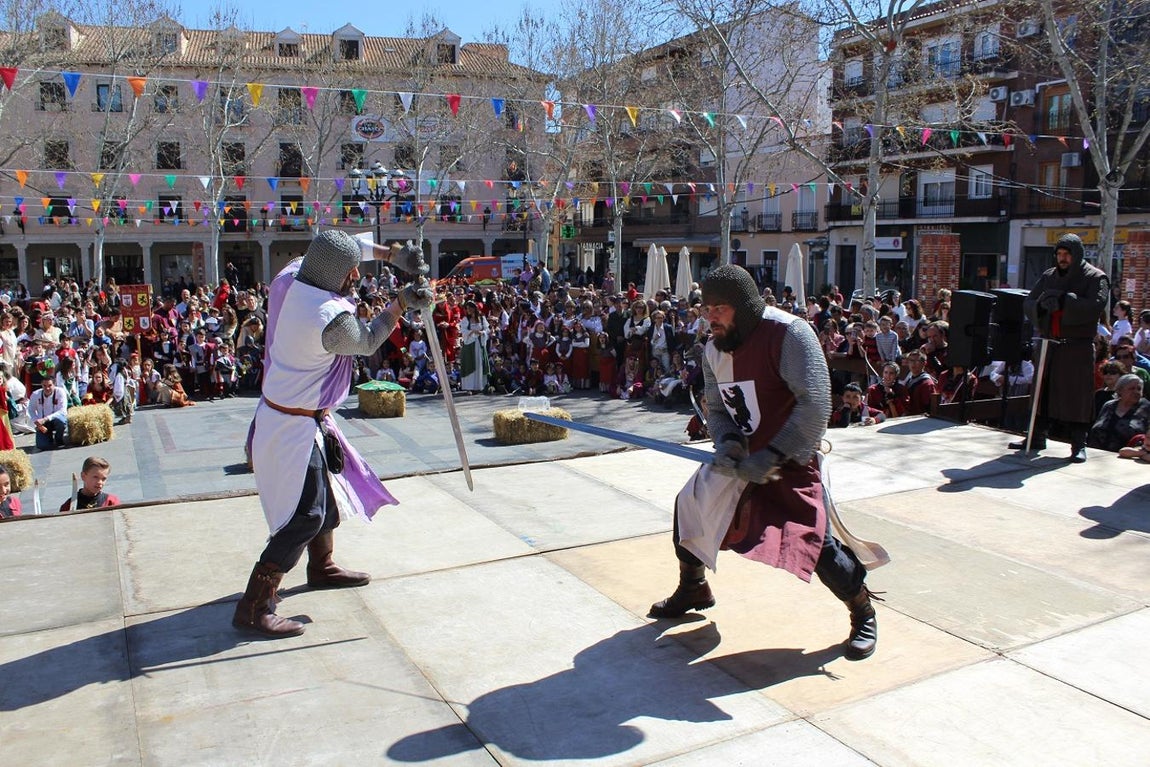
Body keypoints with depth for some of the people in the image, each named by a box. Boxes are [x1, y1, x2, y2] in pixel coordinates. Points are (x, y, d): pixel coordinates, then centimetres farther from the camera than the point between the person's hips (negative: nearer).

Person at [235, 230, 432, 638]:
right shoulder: (332, 317, -28)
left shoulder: (289, 278, -4)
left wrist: (392, 252, 6)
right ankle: (253, 607, -1)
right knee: (305, 516, -5)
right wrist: (401, 302, 0)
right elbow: (367, 342, -6)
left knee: (327, 490, 24)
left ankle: (322, 566, 44)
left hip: (279, 413, 10)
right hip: (296, 427, -10)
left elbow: (345, 246, 11)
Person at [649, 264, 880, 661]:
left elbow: (814, 407, -26)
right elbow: (717, 409, 8)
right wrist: (727, 442, -14)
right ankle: (693, 588, 33)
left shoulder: (789, 334, -21)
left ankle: (863, 613, 15)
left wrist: (770, 458, -26)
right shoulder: (714, 348, 2)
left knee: (815, 540, -14)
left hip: (789, 458, -7)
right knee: (692, 506, 7)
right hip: (740, 457, 7)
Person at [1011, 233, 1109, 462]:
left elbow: (1097, 305, -17)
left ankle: (1079, 444, 4)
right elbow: (1028, 302, 5)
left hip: (1078, 347, -4)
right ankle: (1037, 437, 18)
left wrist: (1064, 300, -26)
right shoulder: (1048, 276, 13)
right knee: (1042, 390, 9)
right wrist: (1041, 304, -18)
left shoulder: (1095, 277, 0)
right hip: (1048, 343, 5)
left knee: (1076, 394, -3)